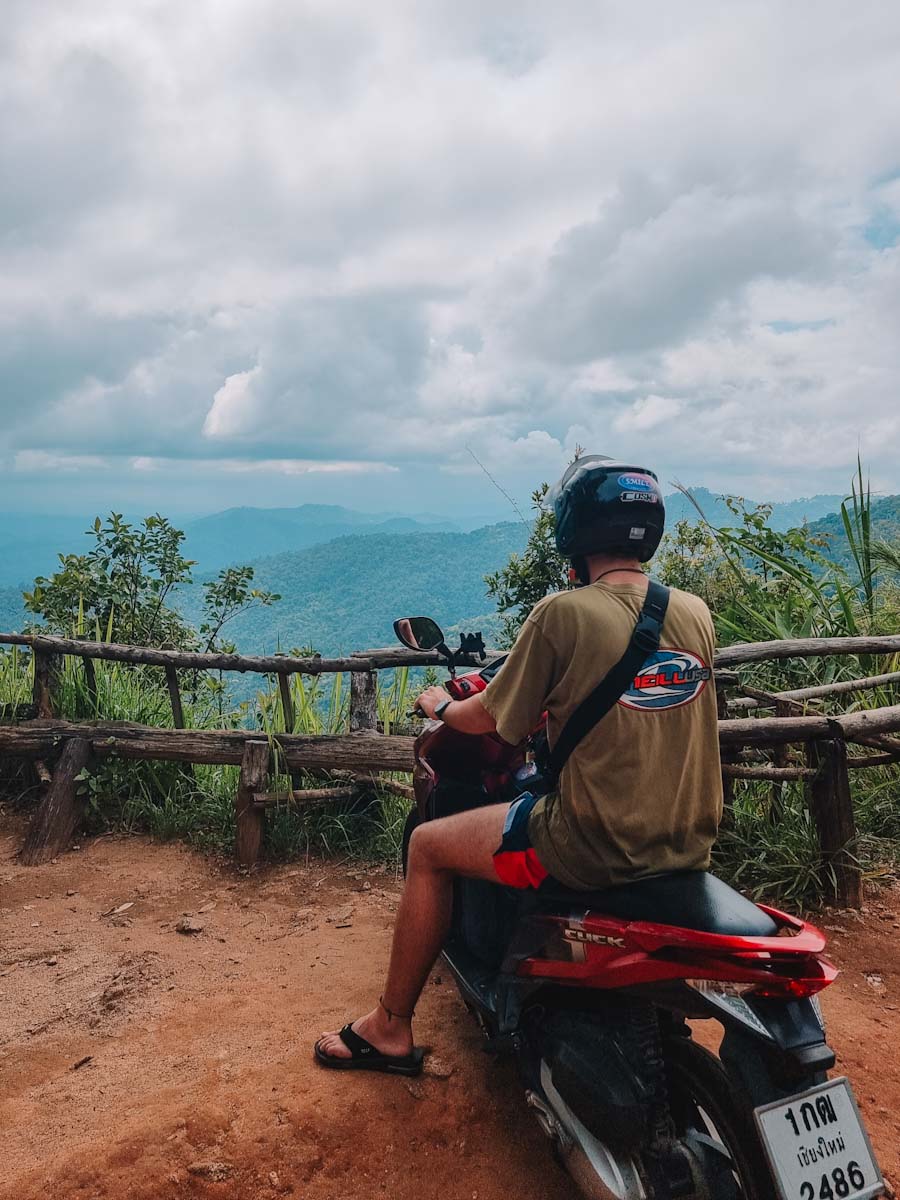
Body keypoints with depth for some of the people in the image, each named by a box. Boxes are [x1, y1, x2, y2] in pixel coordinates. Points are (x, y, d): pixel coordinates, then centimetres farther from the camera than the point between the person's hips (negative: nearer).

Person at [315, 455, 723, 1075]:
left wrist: (442, 703, 18)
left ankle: (391, 1029, 25)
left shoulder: (562, 613, -15)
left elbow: (489, 718, -4)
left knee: (429, 846, 12)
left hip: (596, 847, -7)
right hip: (691, 846, 7)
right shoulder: (697, 612, 2)